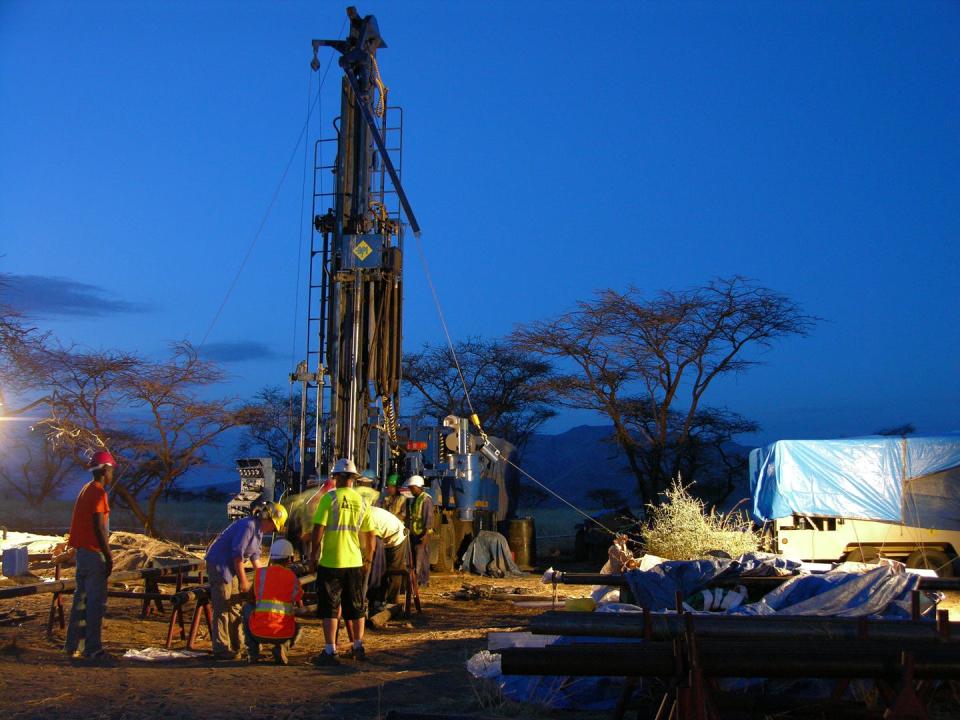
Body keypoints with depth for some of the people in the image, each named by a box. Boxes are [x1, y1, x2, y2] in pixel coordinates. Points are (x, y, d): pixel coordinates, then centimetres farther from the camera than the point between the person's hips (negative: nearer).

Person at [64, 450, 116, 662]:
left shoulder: (86, 490, 15)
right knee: (97, 601, -7)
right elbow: (99, 528, -19)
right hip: (93, 552, -10)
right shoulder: (98, 492, -14)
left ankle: (72, 646, 17)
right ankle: (92, 648, -6)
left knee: (81, 598, 13)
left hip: (82, 550, 10)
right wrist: (109, 557, -15)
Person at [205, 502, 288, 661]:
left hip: (230, 567, 11)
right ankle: (221, 649, -5)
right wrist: (244, 581, -17)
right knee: (222, 609, -8)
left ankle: (236, 646, 22)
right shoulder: (248, 526, -21)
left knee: (234, 608, 14)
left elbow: (255, 558, 22)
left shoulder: (258, 531, 11)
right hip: (219, 565, -11)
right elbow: (237, 555, -23)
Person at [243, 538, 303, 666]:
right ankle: (281, 647, 5)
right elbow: (300, 605, 23)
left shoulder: (260, 572, 2)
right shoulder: (293, 578, 7)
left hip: (259, 632, -1)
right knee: (297, 629, 37)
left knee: (247, 608, 30)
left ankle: (253, 651, 19)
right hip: (284, 634, 1)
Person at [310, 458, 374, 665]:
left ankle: (330, 652, 3)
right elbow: (369, 535, 7)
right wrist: (368, 559, 18)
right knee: (356, 607, 16)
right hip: (355, 562, 4)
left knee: (329, 609, 3)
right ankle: (358, 648, 24)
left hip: (330, 562, -4)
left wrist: (314, 553, -2)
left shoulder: (329, 498, -10)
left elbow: (318, 529, -14)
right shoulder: (362, 502, 4)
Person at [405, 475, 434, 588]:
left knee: (422, 558, -6)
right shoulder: (415, 499, 16)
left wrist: (426, 533, -21)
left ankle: (423, 581, -2)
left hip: (422, 534, -9)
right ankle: (416, 579, 17)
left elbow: (429, 517, -16)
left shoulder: (426, 499, -11)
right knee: (414, 557, 10)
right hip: (414, 533, 9)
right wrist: (409, 530, 18)